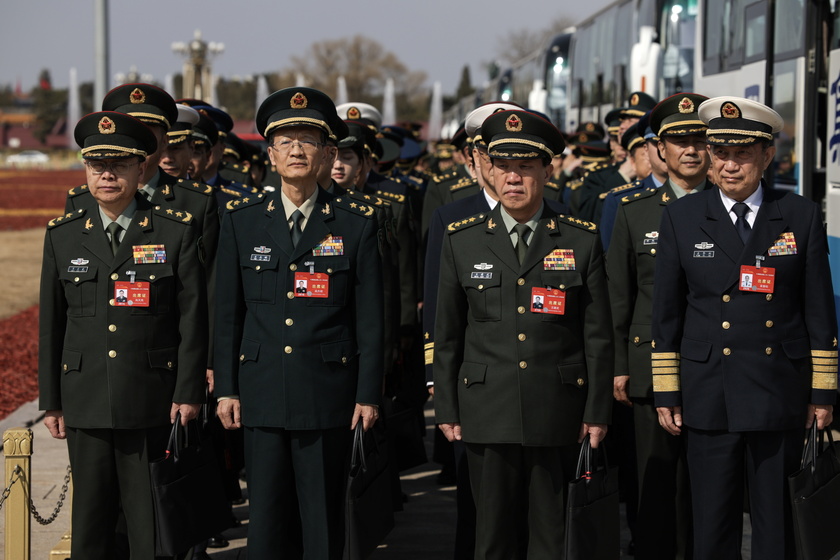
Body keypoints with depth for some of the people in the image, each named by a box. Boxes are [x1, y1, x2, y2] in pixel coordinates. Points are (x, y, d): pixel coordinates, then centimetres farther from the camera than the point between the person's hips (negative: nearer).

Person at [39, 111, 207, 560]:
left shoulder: (176, 231, 1)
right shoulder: (62, 235, 8)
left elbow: (193, 318, 0)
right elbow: (51, 324, 9)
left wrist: (188, 393, -5)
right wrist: (51, 401, 7)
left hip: (152, 404, -2)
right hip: (85, 401, 2)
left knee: (150, 522, 1)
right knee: (91, 521, 7)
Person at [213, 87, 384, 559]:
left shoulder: (356, 223, 2)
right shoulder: (243, 220, 6)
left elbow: (371, 318, 2)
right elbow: (229, 313, 8)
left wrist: (369, 393, -2)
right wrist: (226, 389, 4)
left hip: (328, 392, -1)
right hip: (263, 392, 1)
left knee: (323, 517, 3)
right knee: (268, 517, 4)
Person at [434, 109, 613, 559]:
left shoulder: (582, 241, 3)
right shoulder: (462, 241, 5)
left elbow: (598, 336, 4)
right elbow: (446, 335, 8)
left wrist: (597, 413, 1)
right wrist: (446, 410, 5)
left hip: (558, 416, 0)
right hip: (487, 415, 1)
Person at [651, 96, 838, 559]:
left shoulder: (802, 216, 3)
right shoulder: (682, 217, 4)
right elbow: (666, 313, 5)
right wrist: (665, 393, 2)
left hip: (781, 396, 0)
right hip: (708, 396, 0)